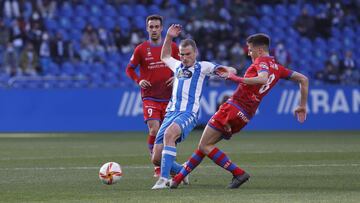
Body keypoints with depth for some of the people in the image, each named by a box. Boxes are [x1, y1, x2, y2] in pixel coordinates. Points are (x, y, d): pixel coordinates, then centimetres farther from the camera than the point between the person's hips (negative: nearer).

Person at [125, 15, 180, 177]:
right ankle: (157, 167, -8)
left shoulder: (172, 47, 4)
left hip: (168, 98, 2)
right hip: (150, 98, -2)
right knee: (154, 130, -18)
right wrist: (139, 81, -7)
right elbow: (129, 69, 10)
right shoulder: (141, 49, 0)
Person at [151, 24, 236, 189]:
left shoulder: (202, 67, 7)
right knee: (157, 158, -3)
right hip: (171, 112, 6)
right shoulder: (178, 66, 23)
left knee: (169, 133, -39)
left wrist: (227, 71, -22)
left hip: (188, 113, -6)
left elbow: (231, 70, 2)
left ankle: (164, 179, -41)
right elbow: (165, 57, 44)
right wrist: (169, 37, 32)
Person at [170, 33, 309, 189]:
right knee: (205, 145, 15)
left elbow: (263, 78, -31)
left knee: (205, 146, -6)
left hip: (234, 107, -9)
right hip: (246, 116, 9)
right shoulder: (278, 68, 16)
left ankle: (238, 173, -12)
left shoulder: (262, 61, -8)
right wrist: (302, 106, 23)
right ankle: (178, 178, 18)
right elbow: (303, 79, 19)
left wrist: (237, 79, -27)